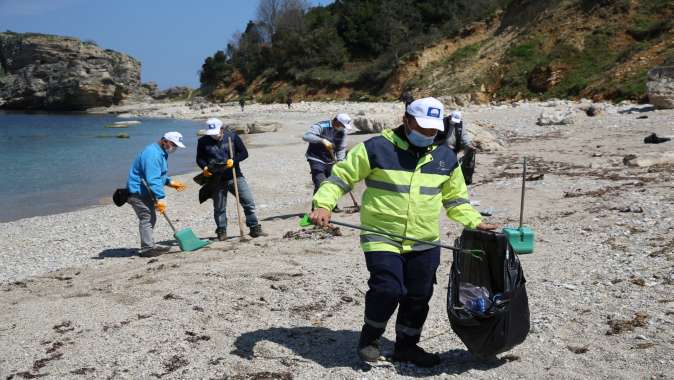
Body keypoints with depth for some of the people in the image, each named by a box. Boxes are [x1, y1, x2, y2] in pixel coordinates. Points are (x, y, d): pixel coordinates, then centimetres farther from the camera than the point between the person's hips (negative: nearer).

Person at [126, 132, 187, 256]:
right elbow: (152, 179, -29)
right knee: (147, 218, -11)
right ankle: (147, 248, -8)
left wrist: (170, 182, 13)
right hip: (138, 193, -11)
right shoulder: (153, 154, -22)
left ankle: (149, 246, 25)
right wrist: (160, 198, -31)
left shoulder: (160, 152, 13)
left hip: (145, 192, 11)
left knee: (151, 218, 16)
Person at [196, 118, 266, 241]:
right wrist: (205, 167, -13)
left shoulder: (232, 137, 2)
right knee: (219, 208, 6)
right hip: (217, 180, 0)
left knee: (249, 202, -3)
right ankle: (221, 232, 21)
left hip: (235, 177, 0)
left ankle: (255, 229, 7)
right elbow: (199, 158, 8)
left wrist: (233, 160, -14)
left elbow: (244, 153, 3)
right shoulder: (203, 141, 2)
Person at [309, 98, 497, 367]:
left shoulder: (445, 157, 8)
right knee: (387, 290, -16)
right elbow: (341, 177, -6)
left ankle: (406, 346, 32)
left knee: (419, 297, 10)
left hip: (425, 244, 5)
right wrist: (323, 205, -21)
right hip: (382, 237, -5)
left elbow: (455, 198, 19)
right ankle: (370, 335, 13)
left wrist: (475, 222, 6)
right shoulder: (377, 148, -8)